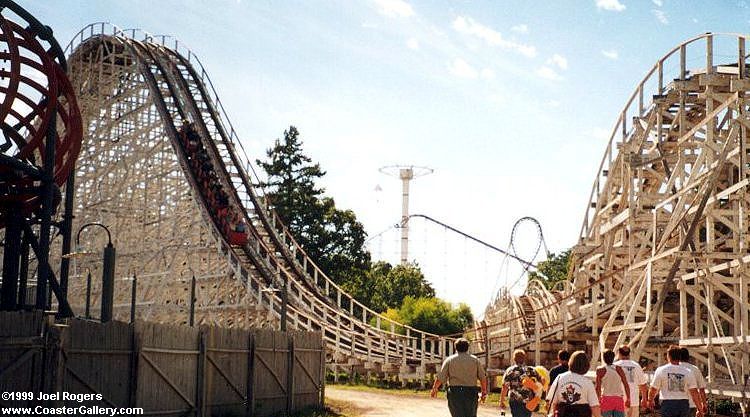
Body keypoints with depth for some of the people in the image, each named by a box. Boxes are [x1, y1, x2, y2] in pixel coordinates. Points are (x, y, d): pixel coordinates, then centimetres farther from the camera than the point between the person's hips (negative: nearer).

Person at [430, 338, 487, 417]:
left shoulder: (449, 360, 3)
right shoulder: (475, 360, 7)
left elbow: (440, 378, 0)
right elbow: (483, 378, 4)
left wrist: (434, 389, 16)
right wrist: (484, 393, 16)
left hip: (455, 393, -1)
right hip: (471, 394, 1)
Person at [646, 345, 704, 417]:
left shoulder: (661, 370, -4)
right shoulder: (688, 372, 2)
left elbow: (653, 389, 1)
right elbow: (694, 392, -1)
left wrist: (650, 400, 20)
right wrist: (700, 409, 7)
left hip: (668, 404, -3)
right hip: (684, 404, 3)